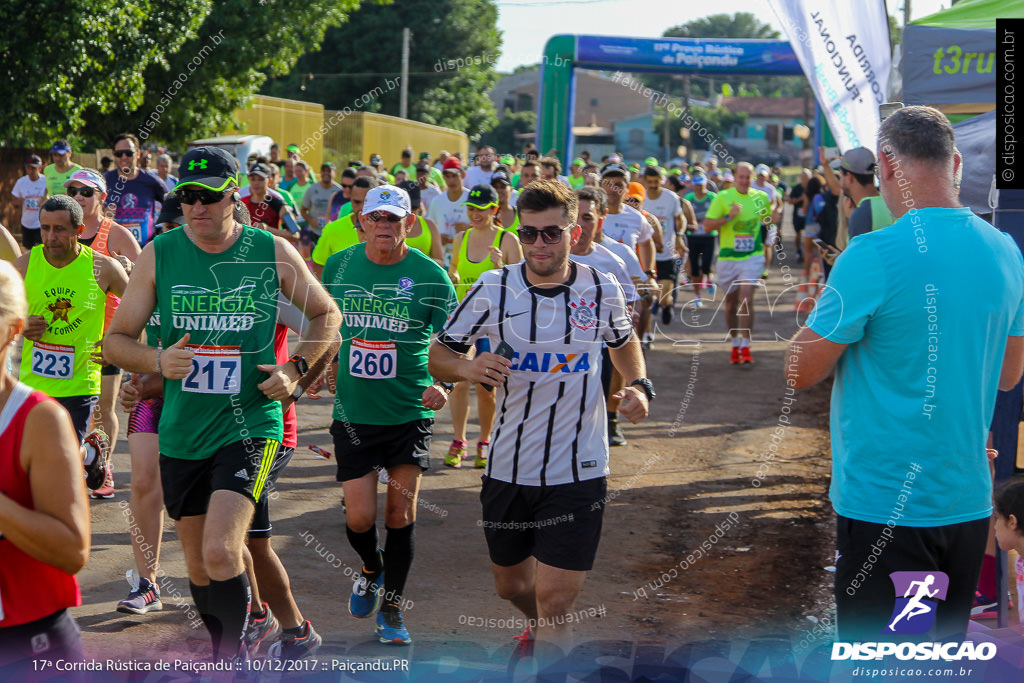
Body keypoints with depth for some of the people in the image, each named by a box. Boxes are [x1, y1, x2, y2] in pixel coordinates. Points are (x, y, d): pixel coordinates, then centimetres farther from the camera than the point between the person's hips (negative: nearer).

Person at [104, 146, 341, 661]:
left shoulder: (273, 253, -3)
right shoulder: (158, 255, 0)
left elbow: (326, 315, 13)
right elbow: (115, 341, 3)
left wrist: (297, 371, -1)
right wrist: (157, 360, -17)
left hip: (251, 423, -3)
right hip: (182, 430, 3)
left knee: (221, 553, -20)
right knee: (198, 565, 14)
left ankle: (231, 656, 2)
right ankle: (223, 655, 37)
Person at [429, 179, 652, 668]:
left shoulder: (602, 289, -2)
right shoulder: (493, 289, -5)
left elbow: (623, 341, 19)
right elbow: (438, 354, 2)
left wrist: (638, 385, 0)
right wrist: (467, 368, -21)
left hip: (578, 472, -2)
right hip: (507, 468, 2)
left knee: (554, 601, -10)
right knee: (510, 586, 19)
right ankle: (545, 628, 53)